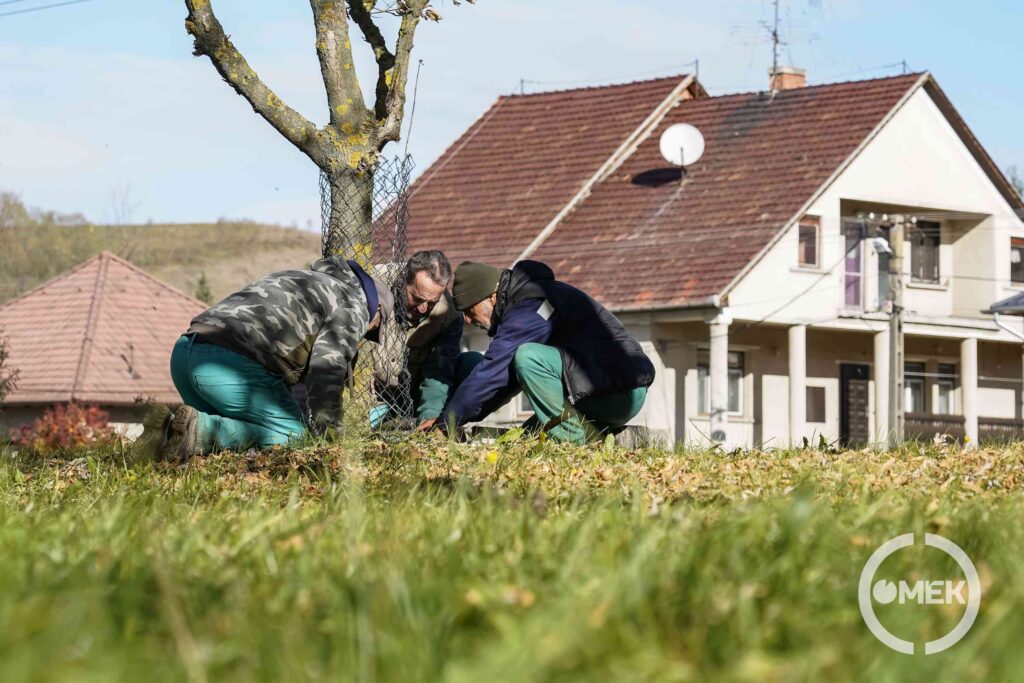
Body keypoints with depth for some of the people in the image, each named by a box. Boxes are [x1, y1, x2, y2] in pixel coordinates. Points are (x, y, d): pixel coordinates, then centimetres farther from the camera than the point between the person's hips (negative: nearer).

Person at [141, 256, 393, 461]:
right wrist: (327, 432, 6)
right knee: (291, 433, -1)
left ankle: (171, 427, -5)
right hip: (229, 364, -9)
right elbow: (326, 370, -2)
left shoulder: (299, 279, 38)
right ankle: (200, 430, -20)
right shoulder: (352, 305, 11)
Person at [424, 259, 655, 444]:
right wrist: (448, 418, 9)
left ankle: (578, 439, -17)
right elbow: (505, 376, 17)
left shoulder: (529, 309, -17)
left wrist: (445, 424, -14)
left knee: (527, 358, -25)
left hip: (622, 393, -10)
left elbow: (491, 373, -21)